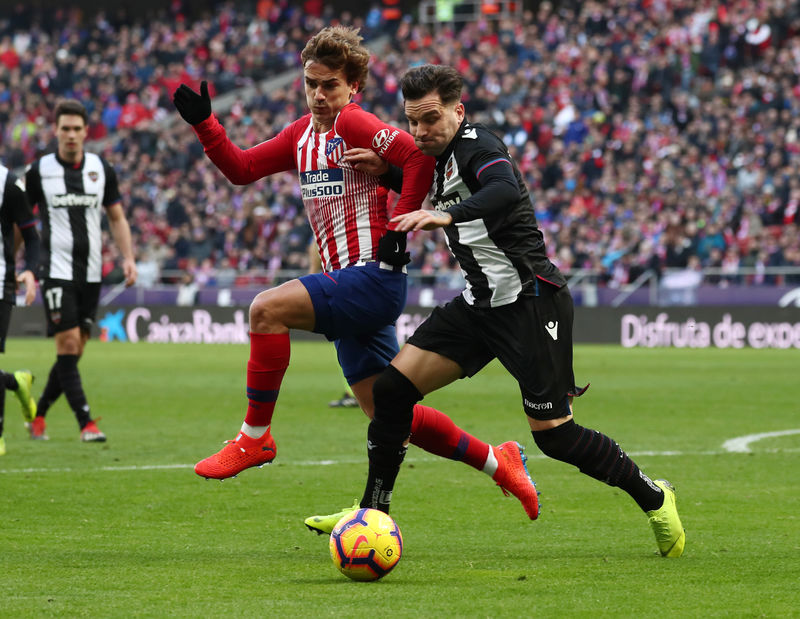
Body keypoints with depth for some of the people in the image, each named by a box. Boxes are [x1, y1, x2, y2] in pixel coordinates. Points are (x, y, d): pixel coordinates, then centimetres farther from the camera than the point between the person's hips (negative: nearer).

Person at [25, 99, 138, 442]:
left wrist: (128, 258, 0)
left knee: (75, 351, 5)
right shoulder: (39, 170, -2)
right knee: (68, 344, -13)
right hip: (56, 269, -4)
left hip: (90, 272, 4)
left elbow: (117, 218, 13)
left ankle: (38, 414, 22)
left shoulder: (102, 169, 6)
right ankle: (86, 423, -13)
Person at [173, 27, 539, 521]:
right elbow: (242, 169, 17)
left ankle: (255, 438, -15)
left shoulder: (354, 124, -10)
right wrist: (204, 124, 3)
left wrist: (398, 229, -19)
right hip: (349, 283, 10)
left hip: (375, 274, -10)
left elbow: (419, 156, -20)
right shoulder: (302, 134, 16)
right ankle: (498, 463, 23)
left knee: (267, 309, -25)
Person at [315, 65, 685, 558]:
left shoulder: (477, 144, -17)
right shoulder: (440, 158, 10)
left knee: (553, 434, -7)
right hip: (481, 303, 8)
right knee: (393, 387, -4)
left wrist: (445, 215, -53)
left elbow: (506, 192, -37)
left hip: (531, 301, -8)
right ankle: (373, 513, 5)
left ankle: (654, 498, 13)